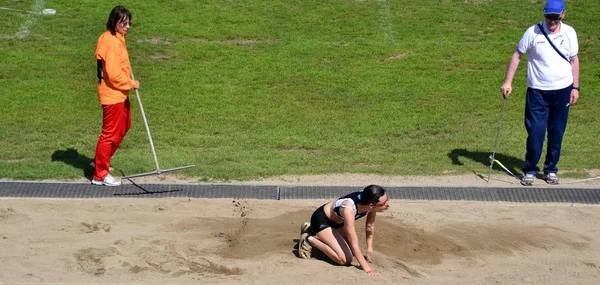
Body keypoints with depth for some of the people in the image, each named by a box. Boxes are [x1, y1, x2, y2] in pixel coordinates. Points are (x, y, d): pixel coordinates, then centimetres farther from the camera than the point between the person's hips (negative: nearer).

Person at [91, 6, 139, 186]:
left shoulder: (117, 38, 9)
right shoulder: (111, 42, -22)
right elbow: (114, 74, -24)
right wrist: (131, 84, -13)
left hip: (120, 94, 10)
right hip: (112, 95, -10)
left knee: (123, 128, 22)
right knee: (110, 133, -2)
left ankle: (101, 161, 35)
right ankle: (100, 175, 8)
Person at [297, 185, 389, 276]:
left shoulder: (371, 201, -23)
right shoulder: (348, 209, -42)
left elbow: (370, 226, -2)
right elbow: (354, 243, -39)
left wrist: (369, 250, 0)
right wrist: (367, 269, -39)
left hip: (337, 220, 8)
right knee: (344, 259, -18)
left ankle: (315, 232, 28)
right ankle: (309, 239, -1)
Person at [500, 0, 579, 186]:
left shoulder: (569, 33, 0)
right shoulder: (533, 32, -8)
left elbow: (574, 60, 8)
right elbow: (517, 55, -1)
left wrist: (575, 88, 5)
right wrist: (508, 82, -7)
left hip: (562, 90, 2)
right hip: (538, 91, -2)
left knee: (557, 133, 8)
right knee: (535, 132, -4)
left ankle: (551, 170, 21)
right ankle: (530, 171, 10)